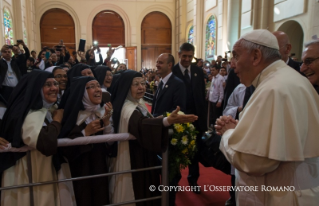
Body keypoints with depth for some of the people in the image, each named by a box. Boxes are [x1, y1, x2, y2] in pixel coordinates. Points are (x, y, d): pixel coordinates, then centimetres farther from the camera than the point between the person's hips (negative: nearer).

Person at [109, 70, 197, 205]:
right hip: (133, 162, -9)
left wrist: (158, 120, 5)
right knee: (138, 193, 6)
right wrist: (168, 120, -62)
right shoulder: (128, 109, -26)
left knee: (143, 187, 22)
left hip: (142, 159, 9)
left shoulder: (138, 103, 5)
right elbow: (142, 125, -47)